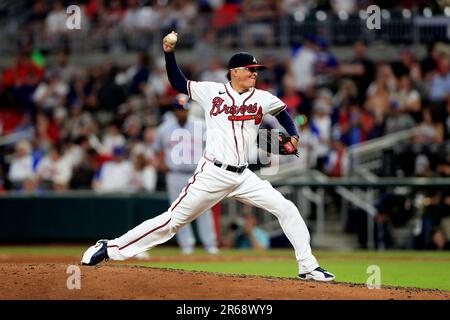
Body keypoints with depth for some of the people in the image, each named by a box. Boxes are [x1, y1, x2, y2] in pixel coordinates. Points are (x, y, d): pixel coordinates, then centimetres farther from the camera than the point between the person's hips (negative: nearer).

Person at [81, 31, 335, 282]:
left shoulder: (263, 99, 6)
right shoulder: (212, 91, 1)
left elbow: (283, 111, 24)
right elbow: (178, 83, 12)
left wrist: (293, 135, 8)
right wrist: (169, 53, 0)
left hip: (243, 177, 4)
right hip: (212, 174, -4)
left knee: (286, 209, -5)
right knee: (174, 220, -4)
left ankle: (308, 267, 3)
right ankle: (110, 248, 4)